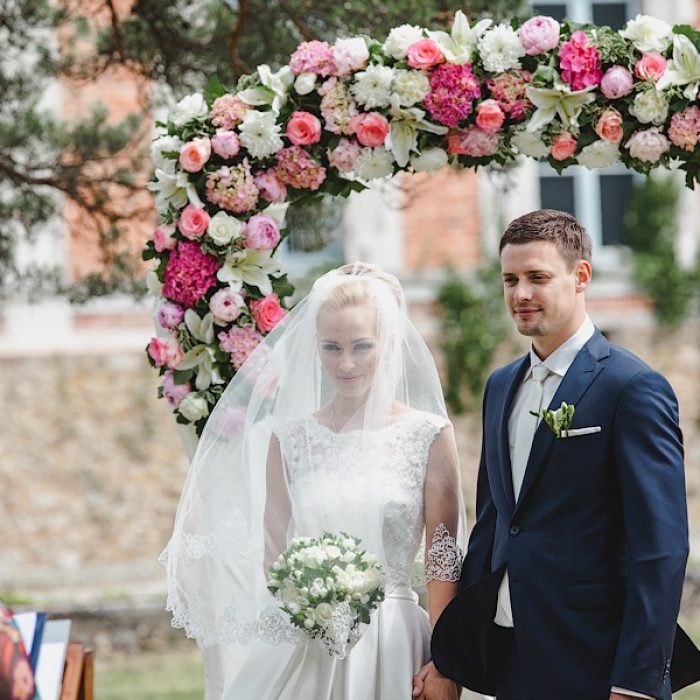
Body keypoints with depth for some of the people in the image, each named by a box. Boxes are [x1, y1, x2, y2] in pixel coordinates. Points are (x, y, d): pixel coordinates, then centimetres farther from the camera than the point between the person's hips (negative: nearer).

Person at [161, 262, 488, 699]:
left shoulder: (429, 435, -1)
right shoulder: (288, 439, 6)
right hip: (304, 648, 2)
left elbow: (443, 560, -2)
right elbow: (271, 553, 10)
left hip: (392, 648, -2)